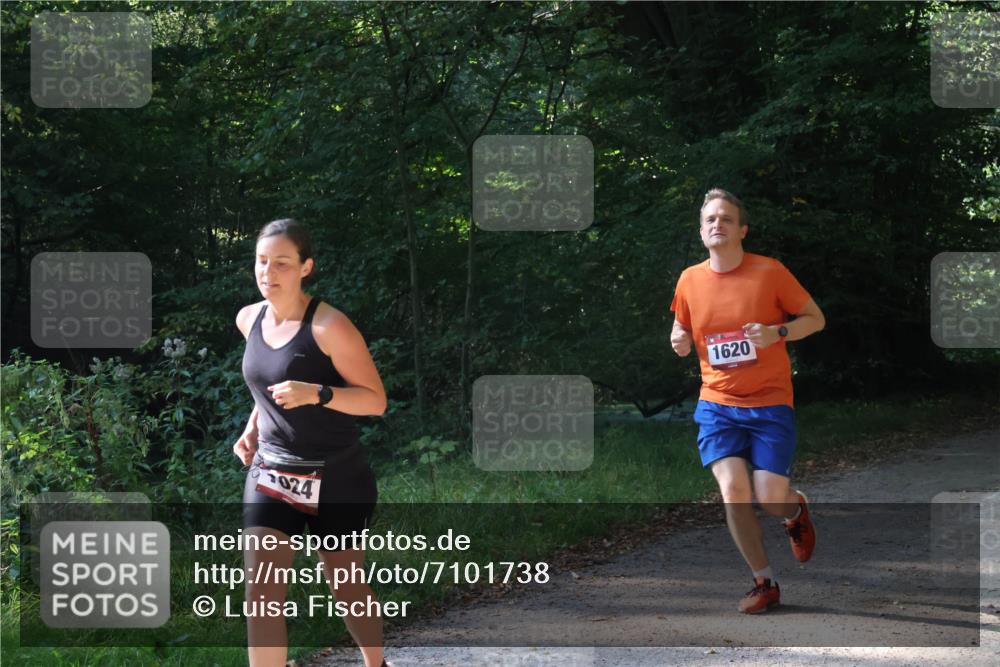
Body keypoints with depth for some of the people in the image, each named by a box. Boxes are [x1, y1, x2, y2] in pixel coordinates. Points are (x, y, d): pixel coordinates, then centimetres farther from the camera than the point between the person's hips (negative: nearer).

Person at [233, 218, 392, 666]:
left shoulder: (328, 326, -18)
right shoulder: (249, 319, 3)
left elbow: (375, 400, -16)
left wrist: (316, 394, -30)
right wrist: (252, 429, 7)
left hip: (336, 479, -4)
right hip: (270, 474, 5)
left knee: (345, 585, 13)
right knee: (261, 592, -11)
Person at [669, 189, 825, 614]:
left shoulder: (770, 272, -7)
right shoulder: (690, 280, 3)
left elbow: (816, 319, 0)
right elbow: (683, 330, 19)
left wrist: (777, 332, -18)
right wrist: (680, 340, -5)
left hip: (770, 403, -2)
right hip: (717, 404, 2)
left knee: (770, 499, -9)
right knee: (732, 490, -13)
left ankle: (796, 509, 31)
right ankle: (765, 583, 4)